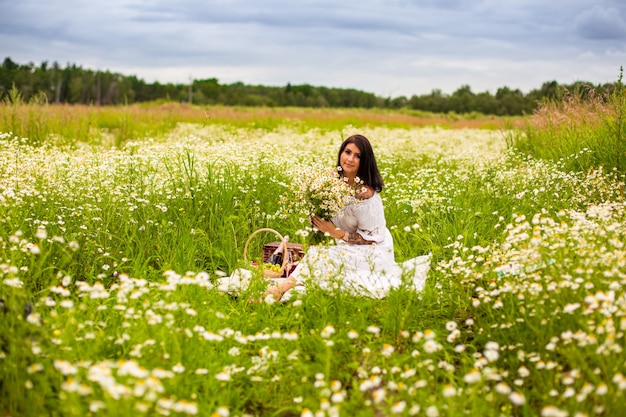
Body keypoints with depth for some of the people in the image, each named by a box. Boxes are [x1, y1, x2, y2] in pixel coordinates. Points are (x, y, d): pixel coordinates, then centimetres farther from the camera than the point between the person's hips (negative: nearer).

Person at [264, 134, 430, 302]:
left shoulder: (364, 193, -25)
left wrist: (334, 231, -20)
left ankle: (284, 287, -16)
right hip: (350, 249, 8)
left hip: (370, 252, -8)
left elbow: (369, 238, -19)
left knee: (316, 257, -22)